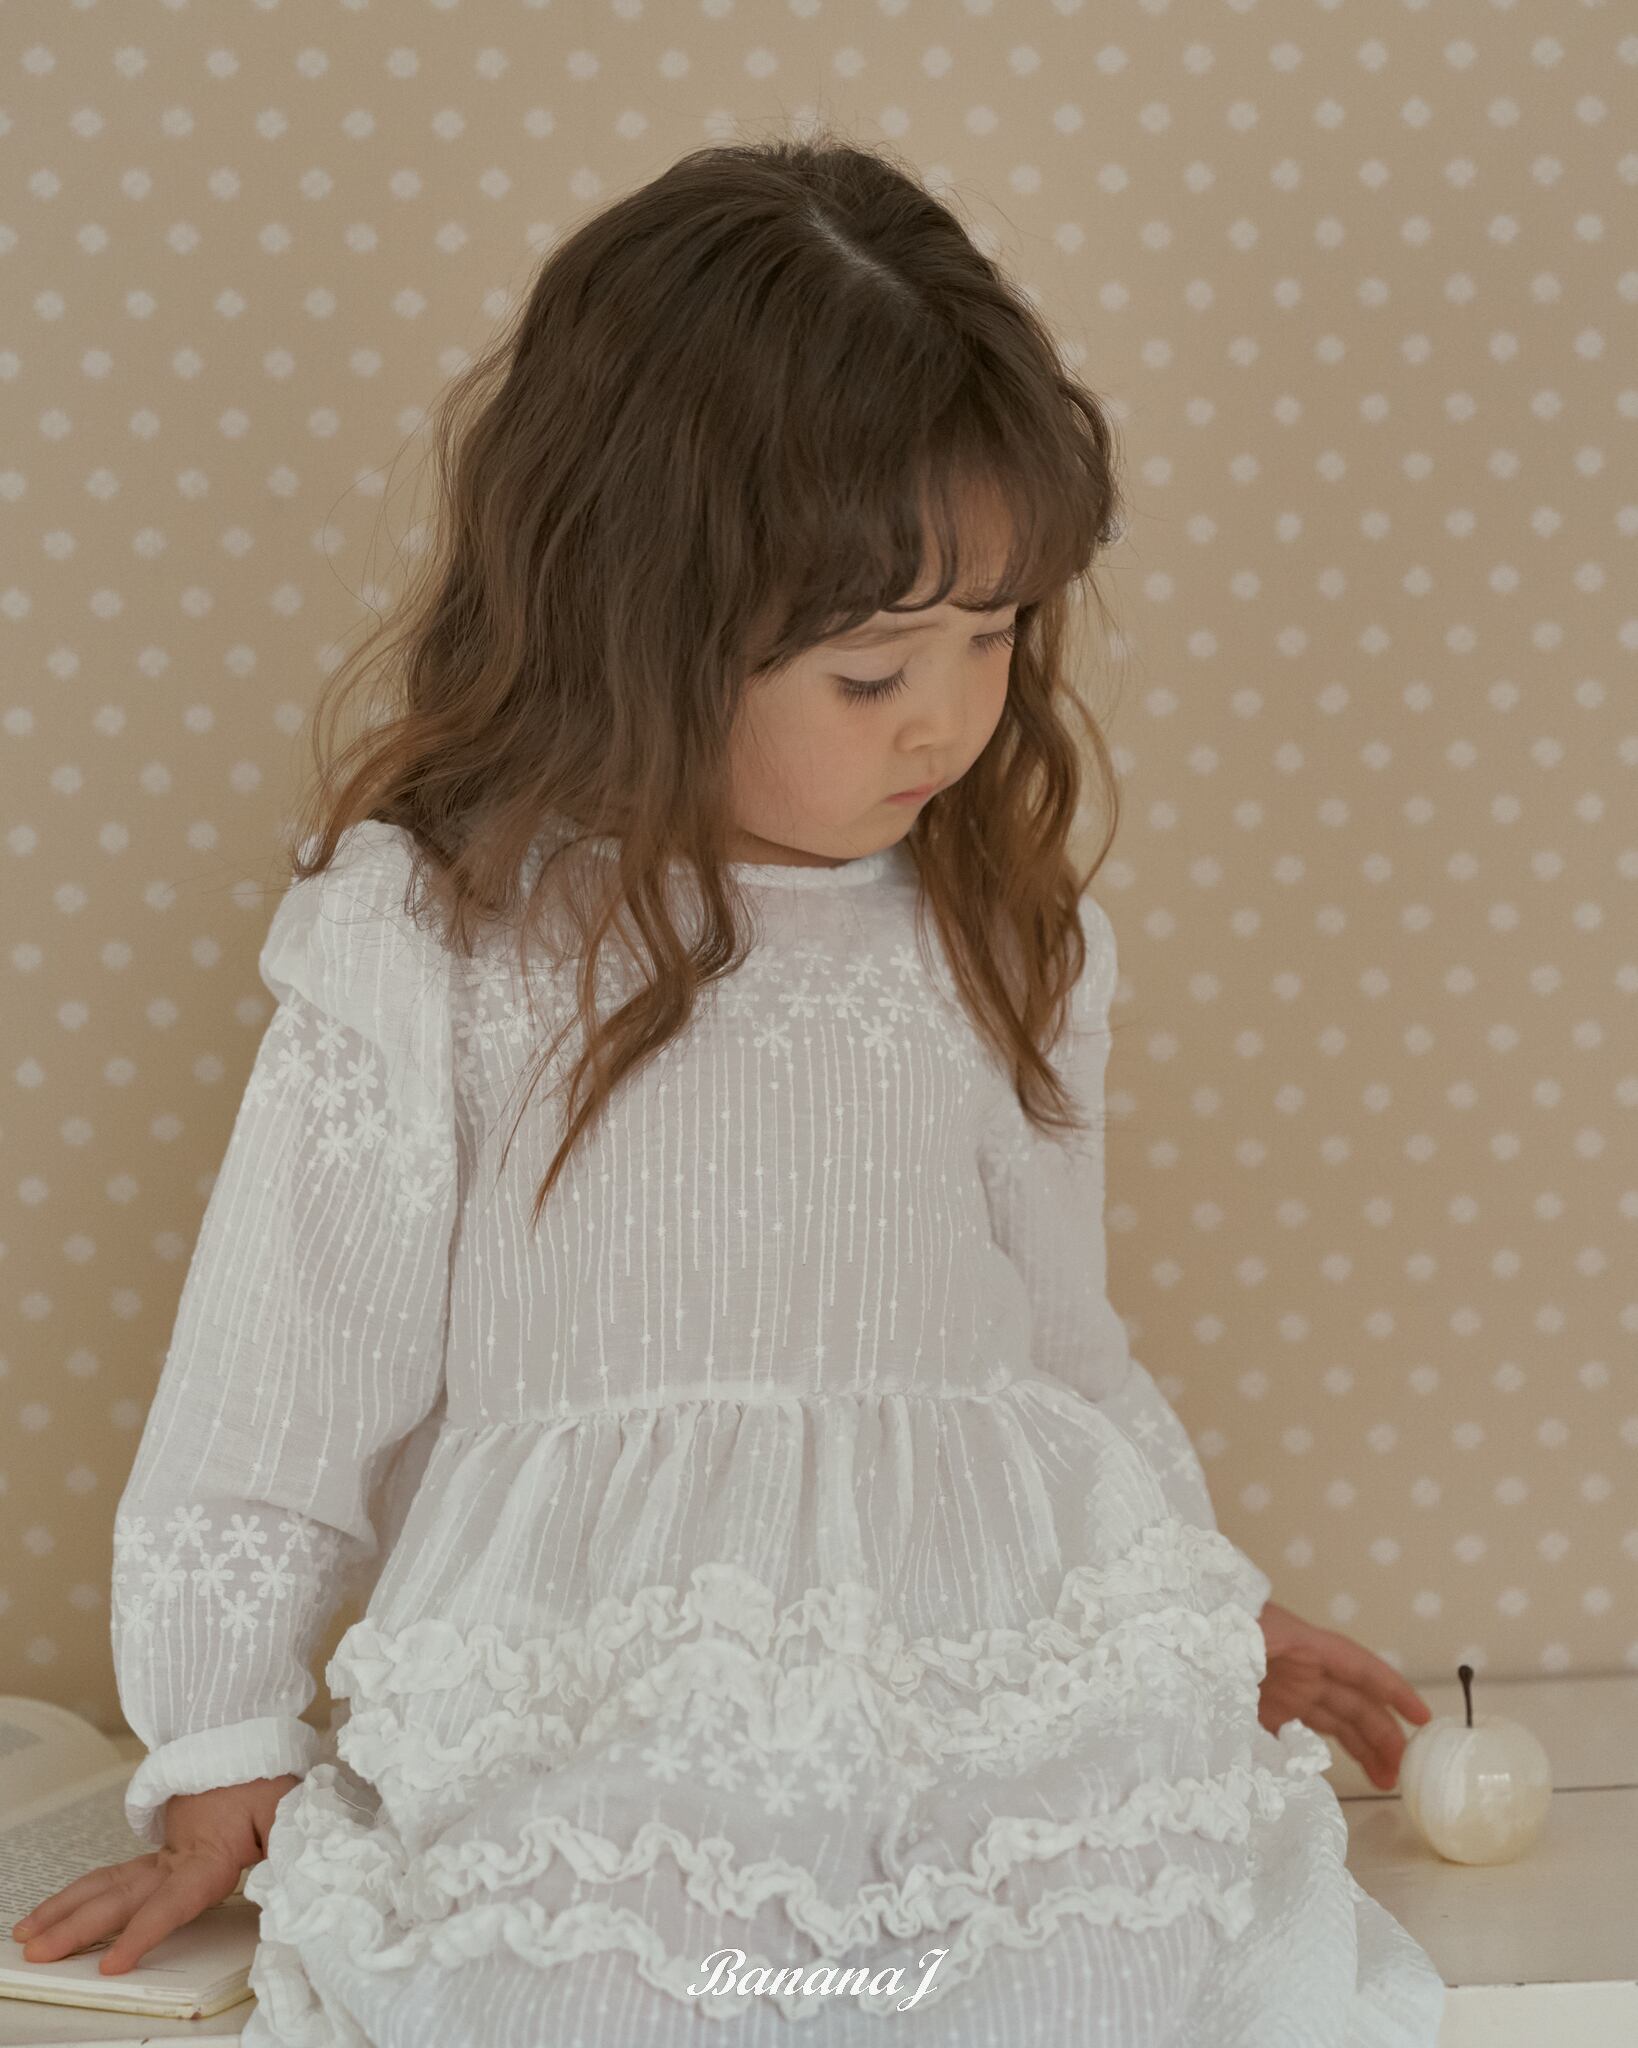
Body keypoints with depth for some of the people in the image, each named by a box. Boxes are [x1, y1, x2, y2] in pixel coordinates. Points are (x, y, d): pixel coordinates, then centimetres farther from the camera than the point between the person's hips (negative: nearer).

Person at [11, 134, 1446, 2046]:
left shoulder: (1010, 950, 11)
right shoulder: (424, 943, -1)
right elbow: (283, 1369, 7)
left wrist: (1213, 1611, 26)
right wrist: (227, 1771, 11)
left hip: (1004, 1726, 5)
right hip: (587, 1733, -4)